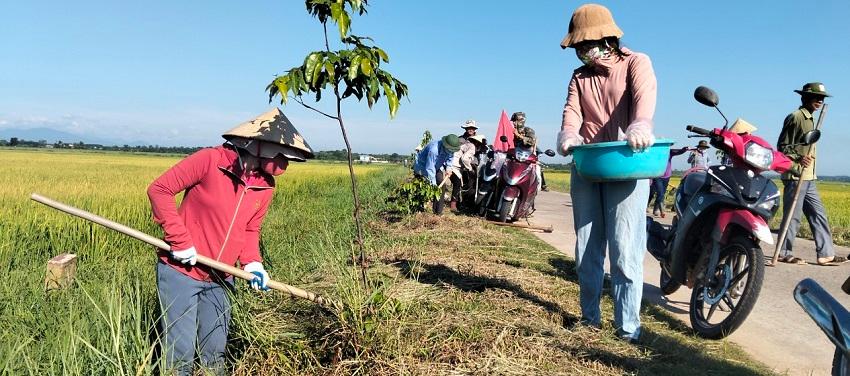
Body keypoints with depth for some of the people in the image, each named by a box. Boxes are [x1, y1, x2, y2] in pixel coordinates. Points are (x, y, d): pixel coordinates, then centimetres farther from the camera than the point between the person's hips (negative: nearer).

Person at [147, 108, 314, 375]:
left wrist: (252, 263, -6)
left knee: (215, 354, 15)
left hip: (220, 279, 6)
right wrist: (180, 239, -18)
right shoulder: (210, 160, -18)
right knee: (180, 353, 0)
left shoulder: (266, 186, 1)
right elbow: (159, 189, -13)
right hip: (181, 272, -6)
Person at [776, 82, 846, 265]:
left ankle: (826, 254, 10)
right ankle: (784, 253, 4)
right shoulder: (795, 117, -9)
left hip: (808, 177, 9)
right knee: (792, 216, -4)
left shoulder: (809, 119, 19)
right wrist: (798, 158, -28)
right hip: (795, 176, -9)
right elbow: (782, 146, -14)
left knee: (818, 214, 7)